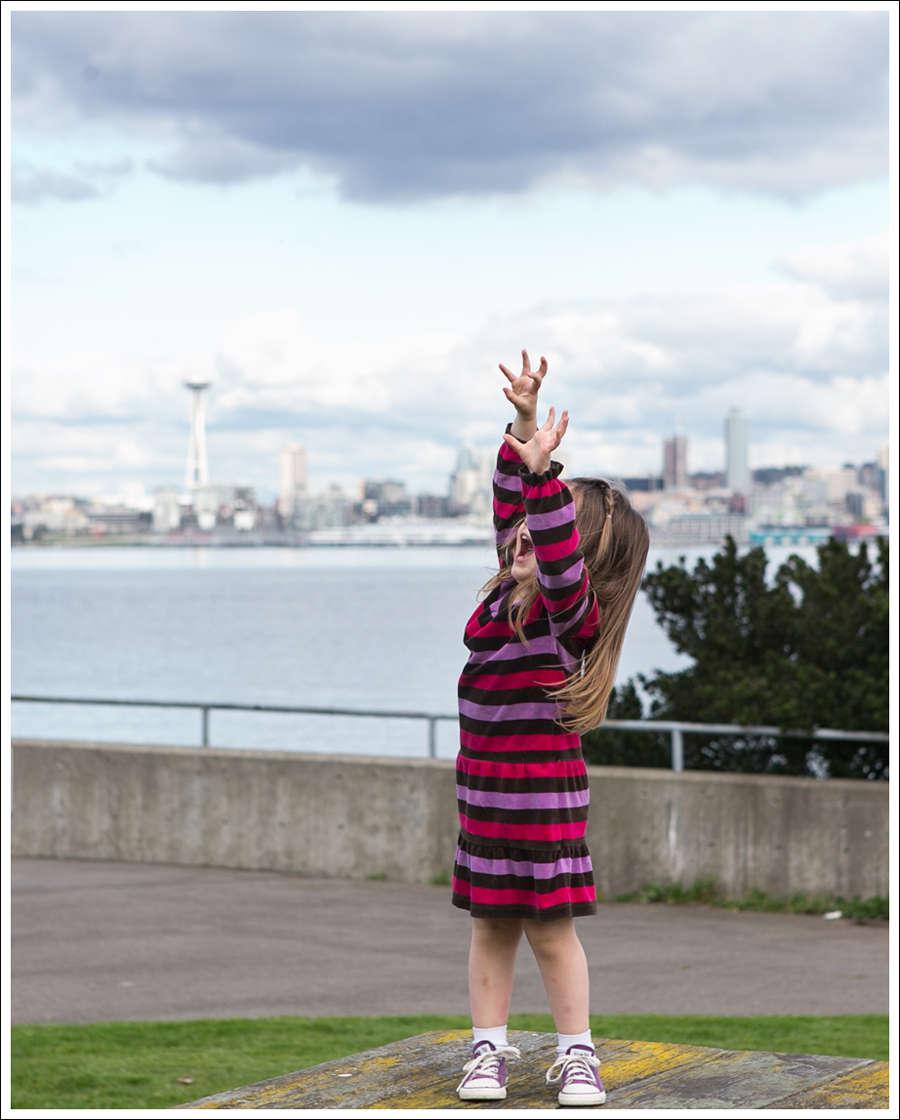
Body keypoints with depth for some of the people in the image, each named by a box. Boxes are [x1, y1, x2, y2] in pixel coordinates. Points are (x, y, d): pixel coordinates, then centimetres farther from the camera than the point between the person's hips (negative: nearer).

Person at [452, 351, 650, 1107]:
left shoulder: (571, 608, -14)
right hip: (486, 788, 7)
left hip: (543, 788, -7)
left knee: (550, 928, 0)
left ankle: (577, 1057, 11)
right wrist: (525, 424, 7)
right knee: (491, 926, 10)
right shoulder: (513, 586, 7)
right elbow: (511, 509, 15)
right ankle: (489, 1050, 17)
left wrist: (542, 474, -41)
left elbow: (559, 559, -35)